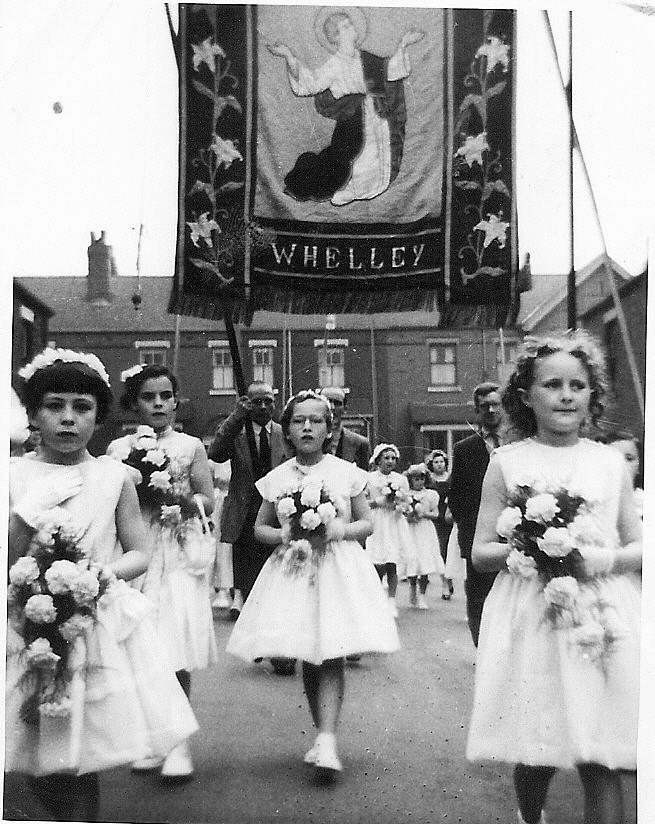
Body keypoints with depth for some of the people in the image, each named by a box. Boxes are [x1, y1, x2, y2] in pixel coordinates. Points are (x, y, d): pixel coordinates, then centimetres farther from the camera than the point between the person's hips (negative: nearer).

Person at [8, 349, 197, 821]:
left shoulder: (114, 477, 1)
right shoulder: (15, 477, 0)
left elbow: (139, 554, 6)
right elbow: (8, 564, -3)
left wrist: (108, 572, -13)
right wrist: (27, 513, -18)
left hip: (100, 625, -1)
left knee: (80, 759, -1)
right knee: (38, 765, 10)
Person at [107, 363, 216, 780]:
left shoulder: (190, 446, 5)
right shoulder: (118, 449, 8)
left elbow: (208, 502, 6)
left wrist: (177, 496, -11)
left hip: (178, 554, -1)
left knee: (176, 651, -8)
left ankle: (179, 741, 3)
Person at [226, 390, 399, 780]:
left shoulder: (346, 473, 1)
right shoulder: (277, 478, 5)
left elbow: (367, 523, 7)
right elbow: (259, 528, 12)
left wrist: (340, 529, -12)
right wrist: (283, 534, -8)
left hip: (339, 568, -2)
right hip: (293, 569, 2)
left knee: (332, 655, -12)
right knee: (307, 658, 6)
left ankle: (327, 740, -13)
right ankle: (322, 733, 21)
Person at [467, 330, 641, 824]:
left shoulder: (611, 462, 8)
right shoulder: (507, 462, 3)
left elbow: (639, 547, 10)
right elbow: (481, 552, 3)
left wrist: (605, 559, -10)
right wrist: (524, 551, -15)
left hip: (604, 619, 1)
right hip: (532, 619, -1)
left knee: (601, 763, -4)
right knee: (536, 757, 7)